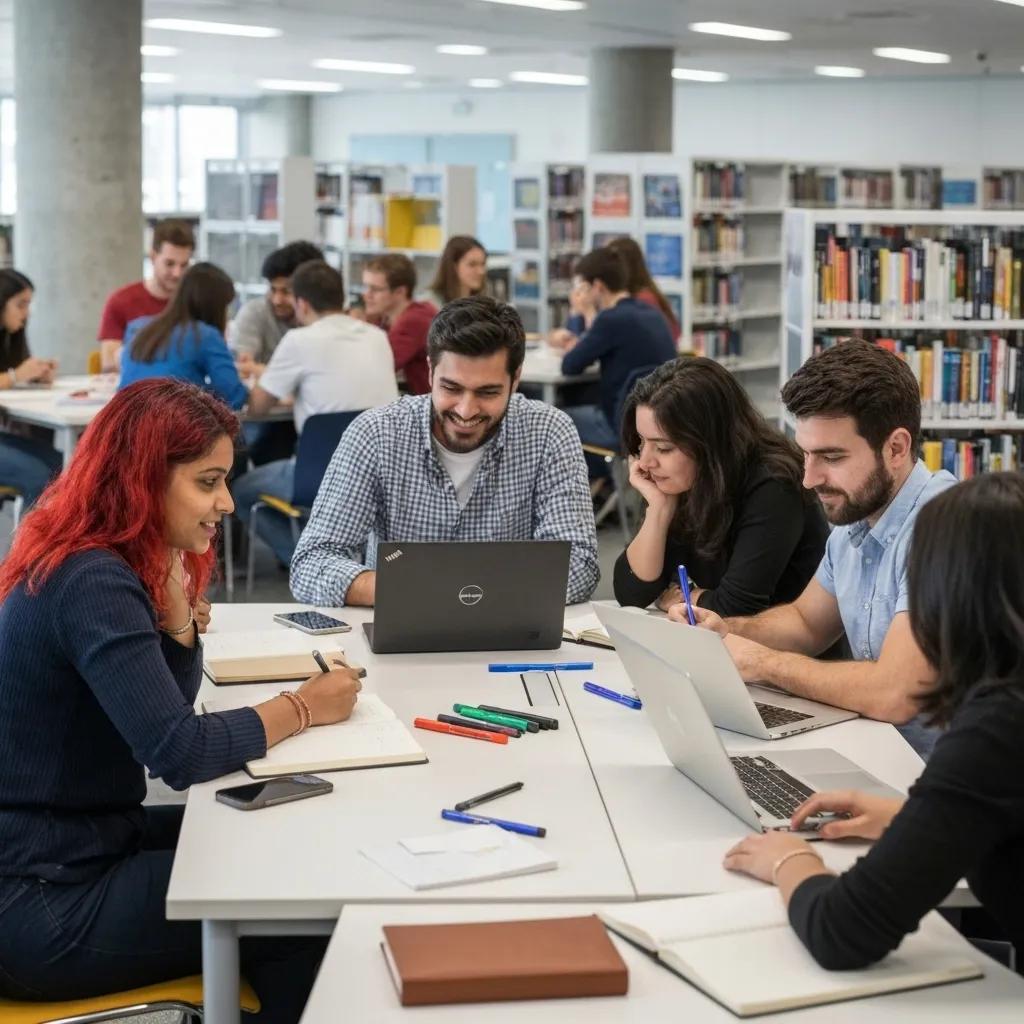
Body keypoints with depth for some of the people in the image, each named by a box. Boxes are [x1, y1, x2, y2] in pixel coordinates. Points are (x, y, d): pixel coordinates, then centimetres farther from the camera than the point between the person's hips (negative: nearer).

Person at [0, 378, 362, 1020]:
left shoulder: (102, 564, 6)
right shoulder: (92, 585, -23)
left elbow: (166, 708, 10)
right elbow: (180, 753, -26)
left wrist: (172, 596, -5)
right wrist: (301, 708, -12)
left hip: (78, 845, 9)